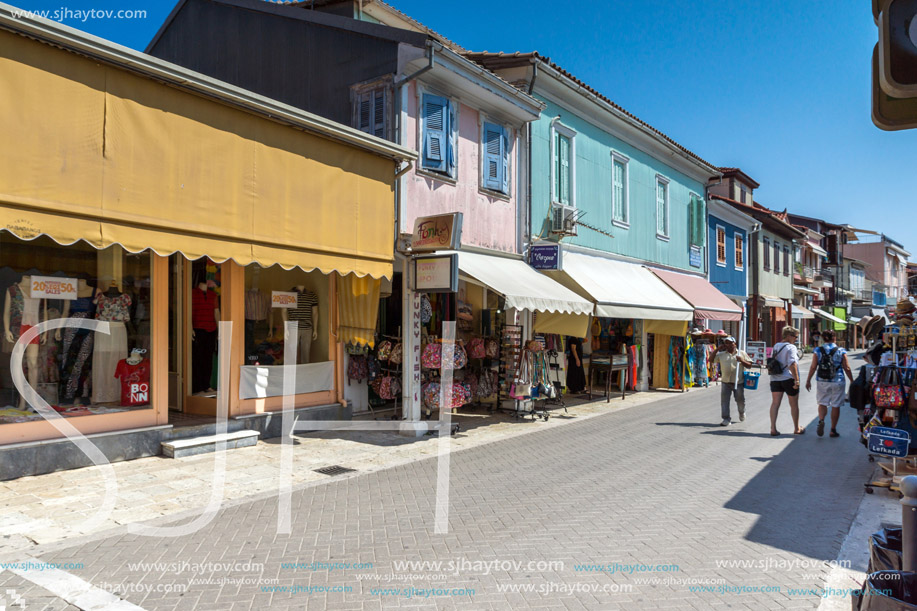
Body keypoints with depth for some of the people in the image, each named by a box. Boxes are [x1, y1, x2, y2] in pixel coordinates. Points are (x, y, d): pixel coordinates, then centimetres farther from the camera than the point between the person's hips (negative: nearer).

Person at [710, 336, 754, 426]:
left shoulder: (742, 353, 5)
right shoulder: (721, 354, 8)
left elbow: (749, 365, 5)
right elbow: (711, 360, 5)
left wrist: (742, 361, -13)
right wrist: (717, 350, 0)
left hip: (738, 382, -1)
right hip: (725, 382, 1)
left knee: (740, 400, 11)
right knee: (724, 401, -4)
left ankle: (742, 413, 41)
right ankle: (726, 419, 1)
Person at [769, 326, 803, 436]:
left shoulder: (776, 346, 13)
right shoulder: (791, 347, -11)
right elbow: (792, 364, -20)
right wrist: (796, 379, -21)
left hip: (775, 379, 6)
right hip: (788, 378, -6)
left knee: (775, 403, 1)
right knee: (794, 405, 9)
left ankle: (773, 428, -7)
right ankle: (797, 429, 20)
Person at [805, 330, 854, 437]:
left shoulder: (818, 350, -2)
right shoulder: (841, 351, -4)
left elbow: (813, 367, -2)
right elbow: (847, 368, -2)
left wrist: (808, 380, 6)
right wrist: (852, 381, 9)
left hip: (822, 381, 1)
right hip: (837, 382, -1)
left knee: (822, 403, 11)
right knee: (836, 406, 8)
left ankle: (821, 420, -16)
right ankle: (833, 430, 12)